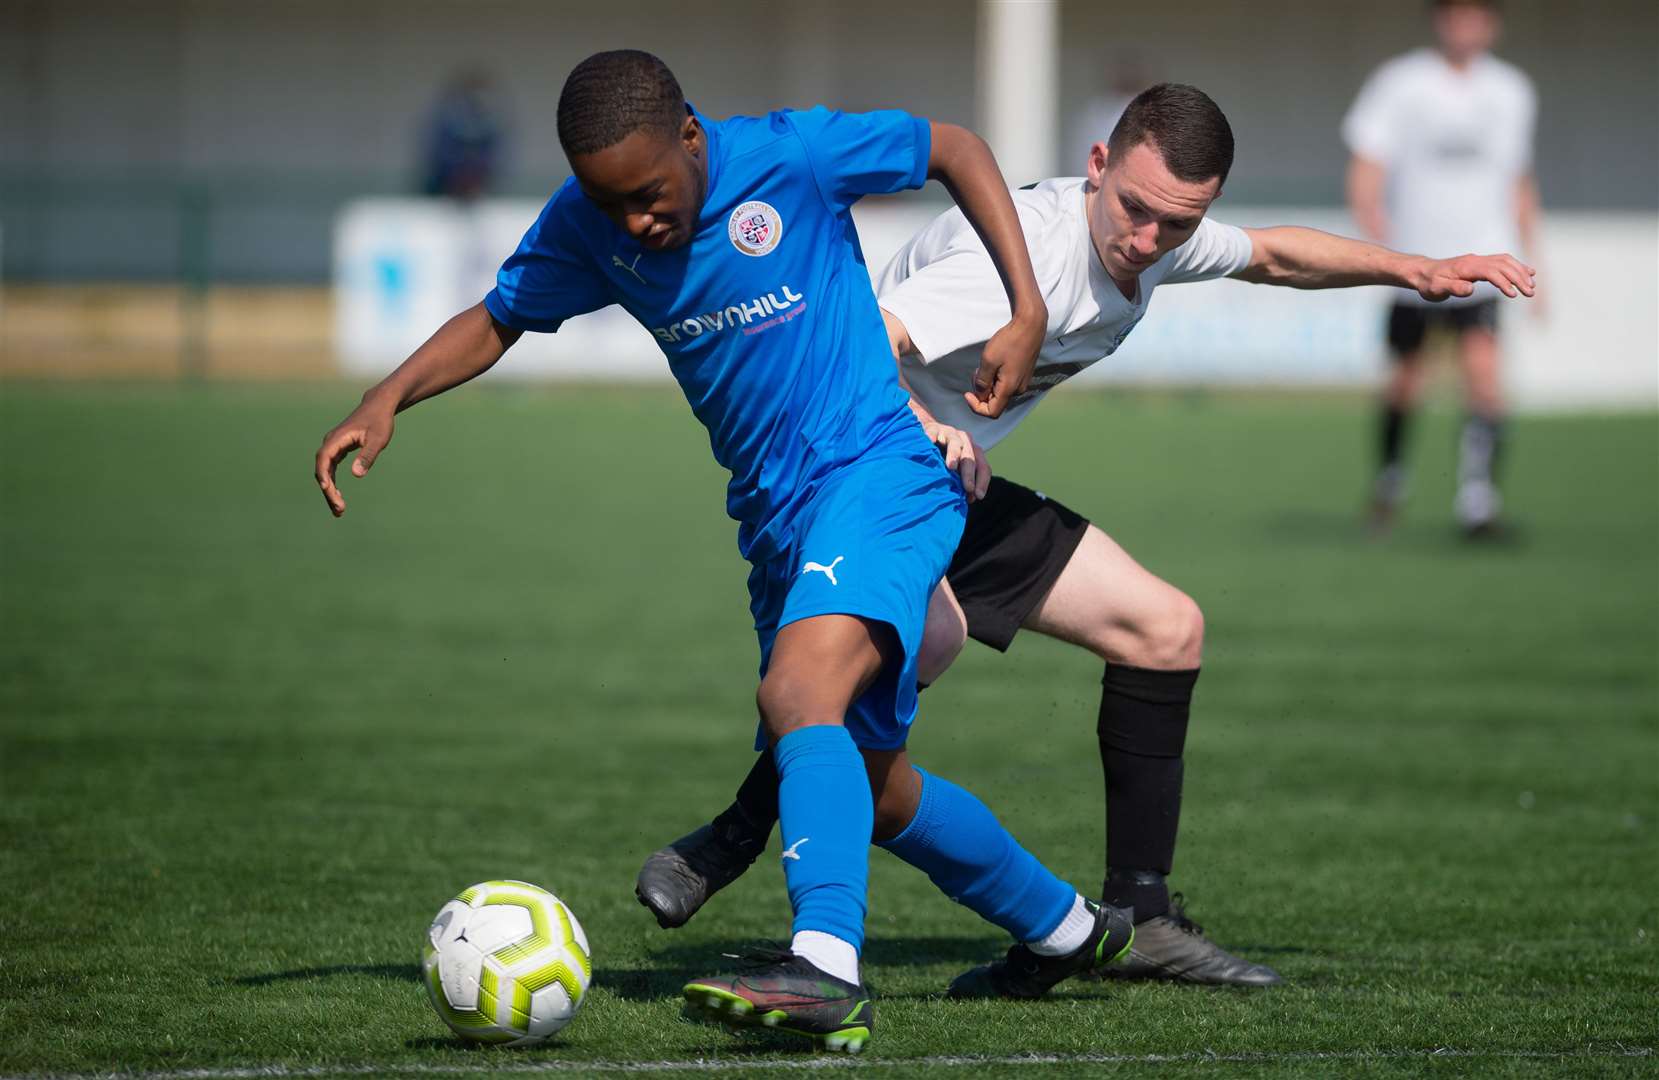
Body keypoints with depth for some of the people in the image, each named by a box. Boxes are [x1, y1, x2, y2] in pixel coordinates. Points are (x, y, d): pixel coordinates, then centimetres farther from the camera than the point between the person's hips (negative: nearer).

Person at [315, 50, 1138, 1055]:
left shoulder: (790, 156, -15)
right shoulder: (586, 226, -1)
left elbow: (955, 148, -2)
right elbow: (499, 319, 15)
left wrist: (1027, 312, -8)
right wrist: (390, 398, -2)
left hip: (878, 472, -7)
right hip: (775, 517, 7)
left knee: (799, 691, -32)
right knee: (873, 790, 15)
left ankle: (826, 970, -45)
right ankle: (1066, 927, 37)